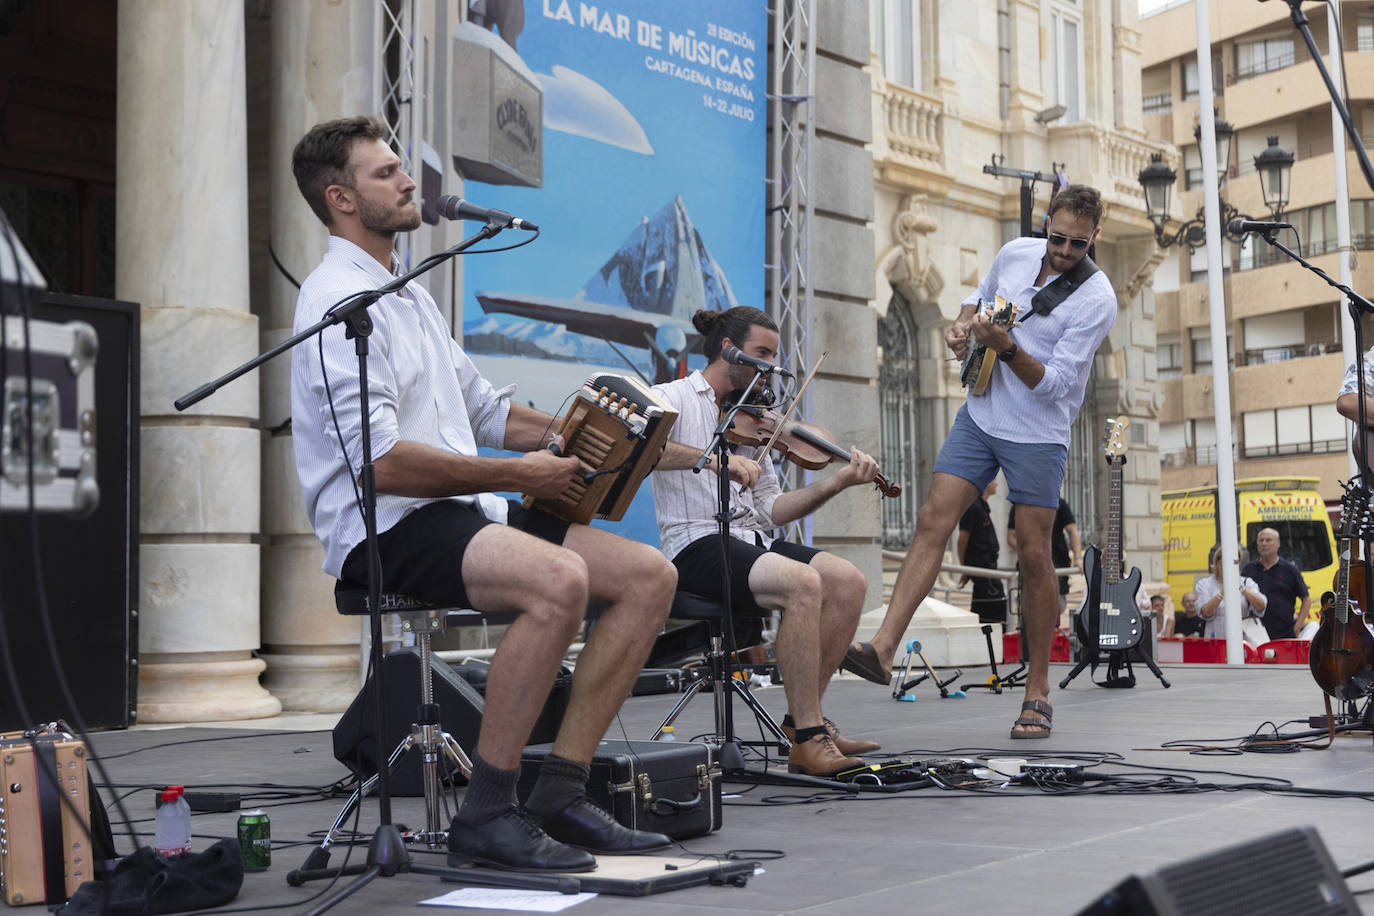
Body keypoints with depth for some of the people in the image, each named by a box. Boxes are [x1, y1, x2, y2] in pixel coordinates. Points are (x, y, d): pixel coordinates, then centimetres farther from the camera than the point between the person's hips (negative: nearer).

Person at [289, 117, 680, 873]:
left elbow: (484, 407, 26)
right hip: (387, 529, -9)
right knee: (558, 578, -35)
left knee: (650, 575, -5)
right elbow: (381, 463, -20)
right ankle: (486, 815, -22)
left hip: (458, 511, 10)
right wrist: (517, 475, -17)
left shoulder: (408, 294, 22)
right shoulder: (340, 300, -10)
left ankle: (560, 795, -4)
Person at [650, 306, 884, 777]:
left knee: (849, 580, -16)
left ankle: (802, 720, -6)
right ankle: (810, 738, -23)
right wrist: (714, 458, -28)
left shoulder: (751, 420, 23)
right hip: (695, 543, -7)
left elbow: (770, 511, 16)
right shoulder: (674, 398, 3)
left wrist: (836, 483, 4)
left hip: (751, 542, 7)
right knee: (802, 583, -31)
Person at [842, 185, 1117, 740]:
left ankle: (1038, 690, 9)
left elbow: (1055, 383, -19)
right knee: (933, 521, -8)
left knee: (1034, 554, -3)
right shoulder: (1014, 253, 2)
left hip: (1038, 432, -5)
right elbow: (979, 297, 23)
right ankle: (883, 648, -14)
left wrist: (1007, 347, -33)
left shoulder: (1097, 298, -14)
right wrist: (962, 325, 0)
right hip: (980, 414, 5)